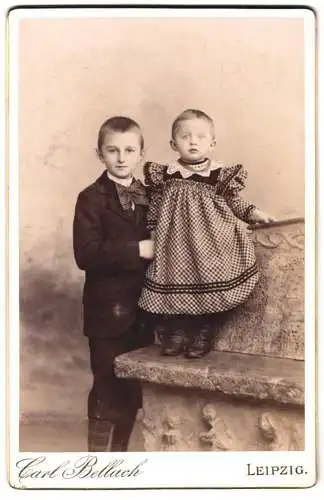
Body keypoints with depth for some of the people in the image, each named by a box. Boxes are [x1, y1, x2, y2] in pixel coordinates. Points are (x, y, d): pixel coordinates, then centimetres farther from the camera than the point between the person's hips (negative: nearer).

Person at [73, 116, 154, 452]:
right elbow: (86, 254, -19)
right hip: (109, 312, -6)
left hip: (143, 310, 6)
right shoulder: (91, 199, -8)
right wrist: (137, 250, -23)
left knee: (133, 394, 15)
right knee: (108, 396, 3)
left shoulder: (149, 197, 11)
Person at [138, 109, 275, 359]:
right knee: (172, 283, 1)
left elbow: (233, 202, 10)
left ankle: (204, 334, 14)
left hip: (211, 243, -1)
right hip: (176, 245, 2)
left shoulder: (222, 174, -1)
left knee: (211, 286, -5)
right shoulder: (165, 175, 2)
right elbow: (154, 211, 9)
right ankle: (175, 332, 19)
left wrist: (254, 213, -3)